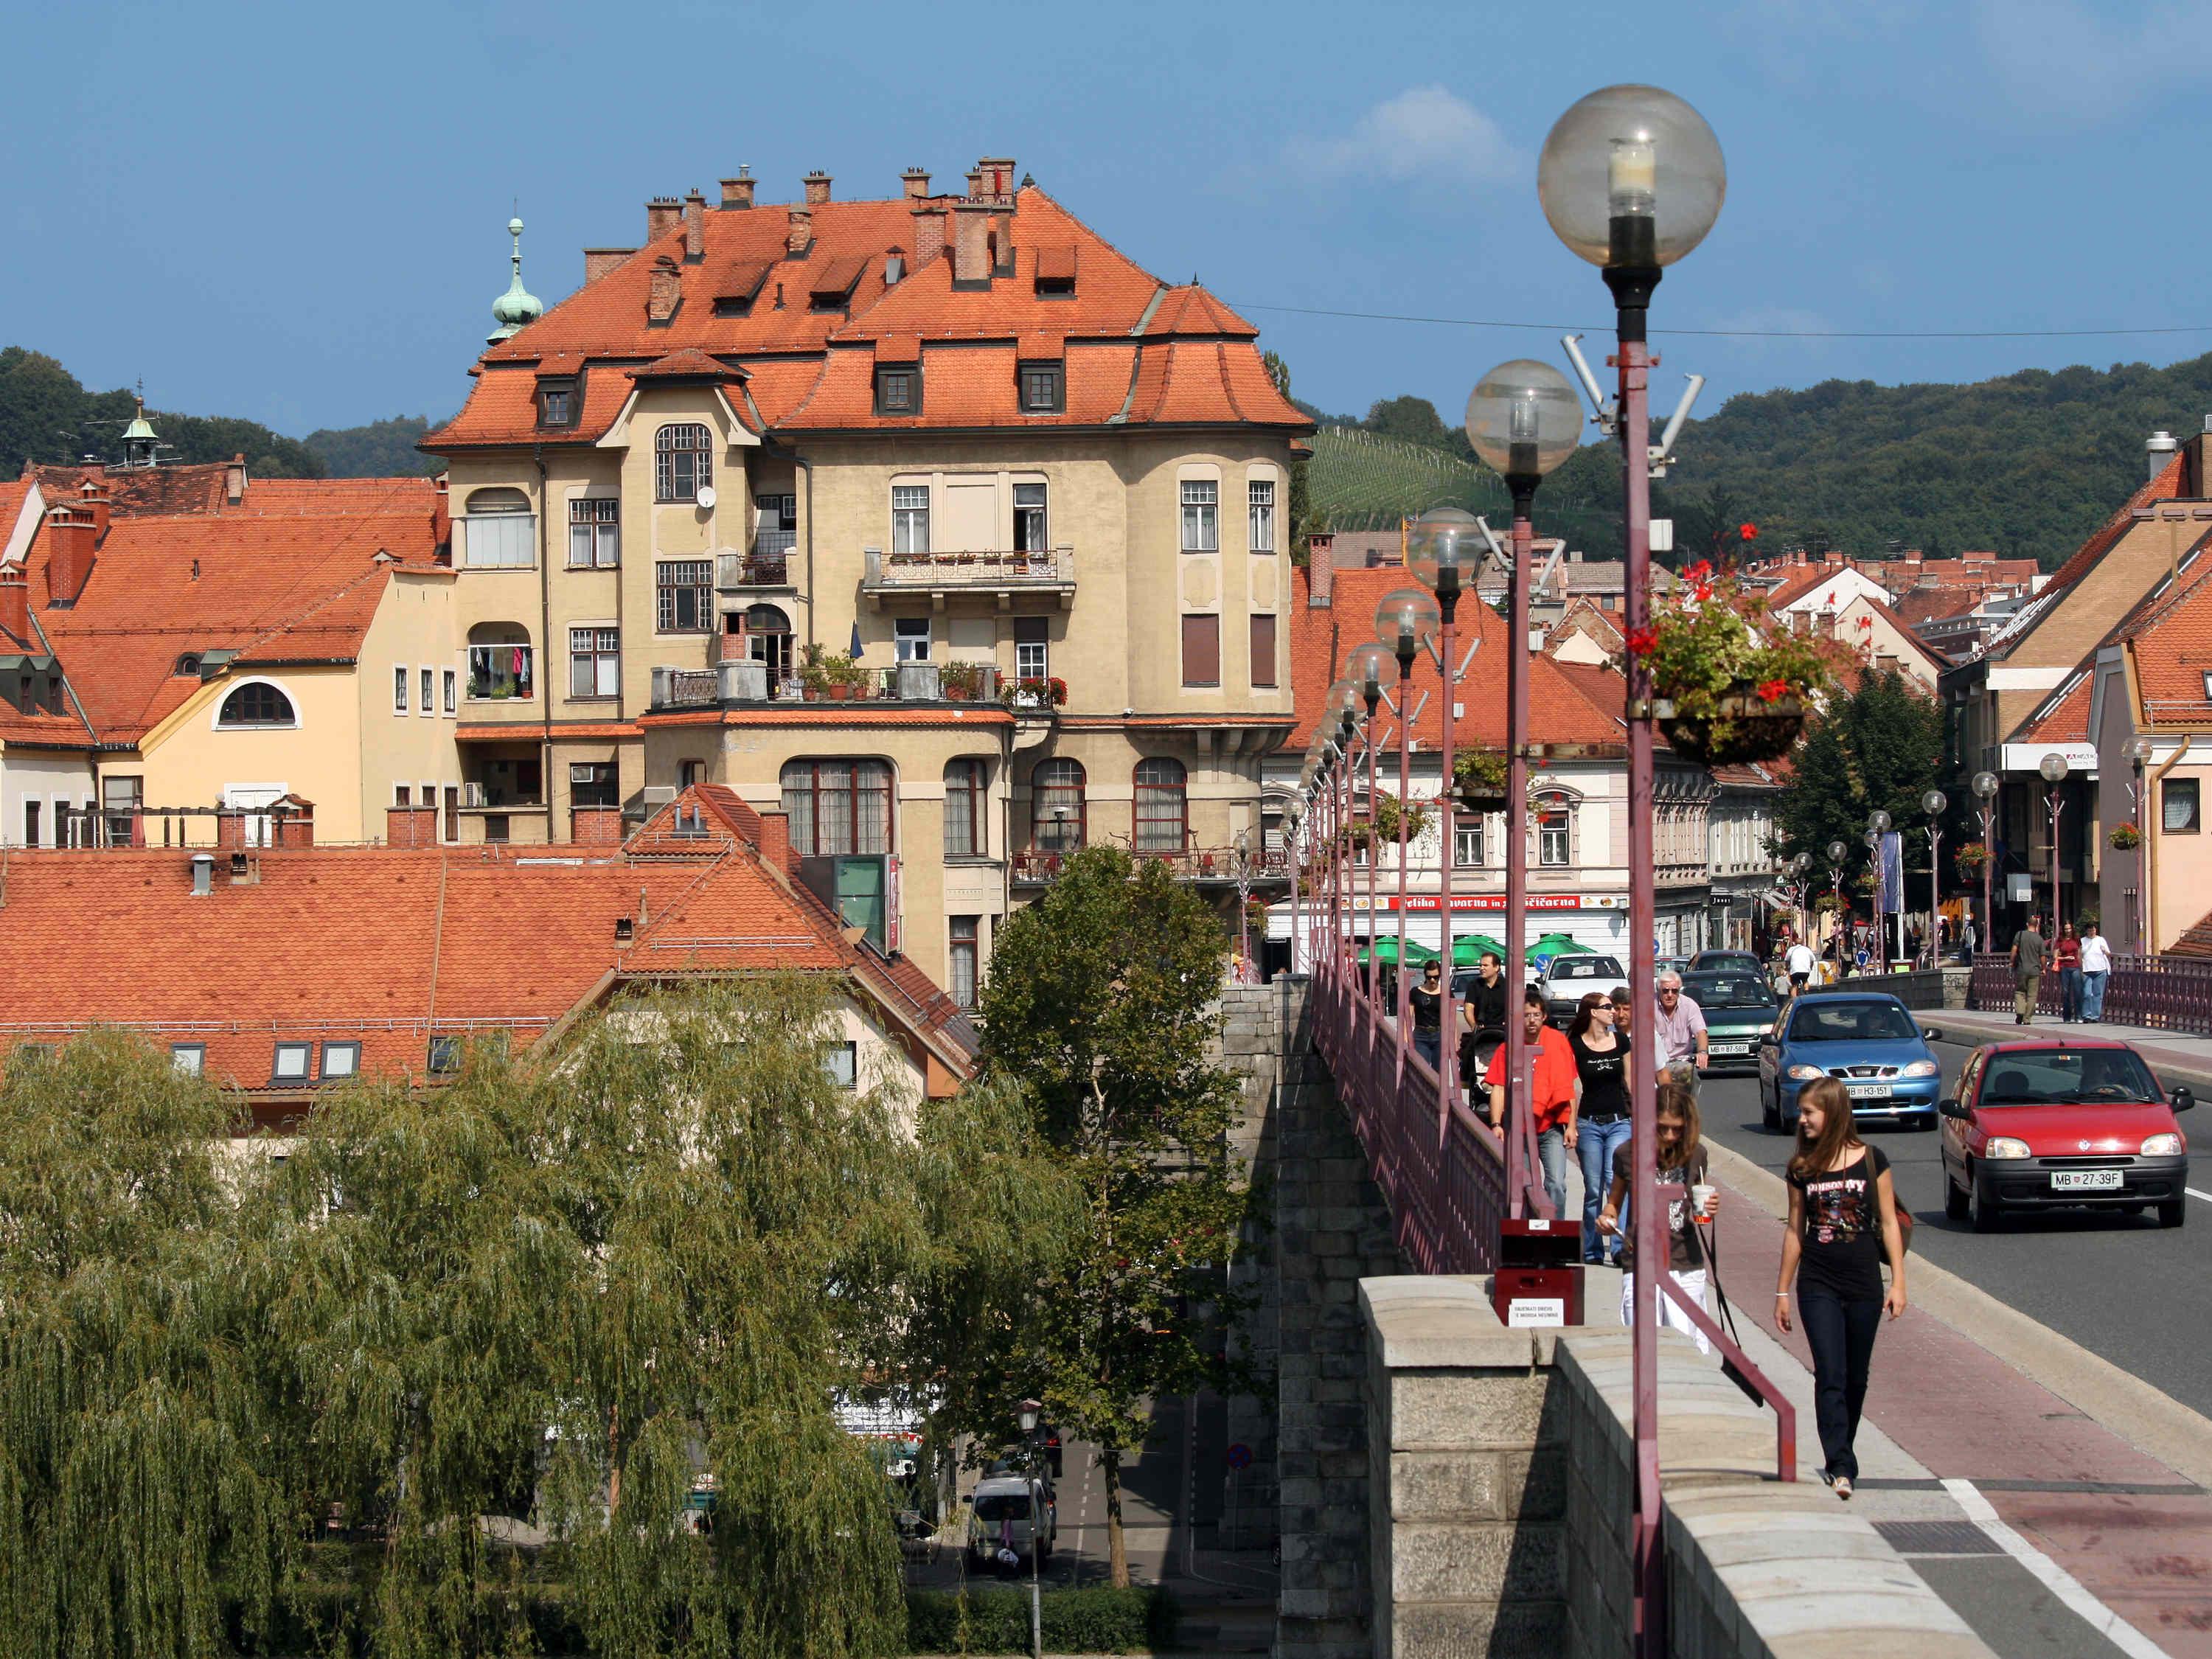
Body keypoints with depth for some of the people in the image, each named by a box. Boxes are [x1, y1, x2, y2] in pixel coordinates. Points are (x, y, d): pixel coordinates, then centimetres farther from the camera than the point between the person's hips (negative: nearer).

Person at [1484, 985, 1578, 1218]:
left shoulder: (1558, 1042, 2)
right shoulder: (1508, 1048, 2)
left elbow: (1568, 1088, 6)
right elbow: (1498, 1089, 0)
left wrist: (1571, 1126, 2)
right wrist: (1496, 1124, -13)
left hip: (1552, 1128, -1)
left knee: (1556, 1185, -12)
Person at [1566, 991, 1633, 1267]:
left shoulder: (1620, 1041, 7)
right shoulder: (1576, 1045, -1)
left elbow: (1630, 1081, 14)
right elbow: (1571, 1087, 1)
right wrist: (1571, 1125, -5)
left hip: (1619, 1122, 1)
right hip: (1589, 1123, -1)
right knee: (1593, 1190, 2)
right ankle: (1592, 1252, 10)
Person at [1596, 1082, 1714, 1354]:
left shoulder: (1695, 1154, 1)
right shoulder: (1627, 1154, -3)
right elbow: (1615, 1202, 12)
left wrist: (1707, 1210, -7)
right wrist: (1607, 1219, -9)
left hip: (1686, 1267, 1)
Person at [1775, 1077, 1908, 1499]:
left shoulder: (1871, 1160, -2)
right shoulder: (1803, 1168, 3)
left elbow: (1888, 1223, 1)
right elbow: (1795, 1231, 9)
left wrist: (1898, 1282, -3)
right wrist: (1782, 1291, 10)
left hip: (1863, 1286, 0)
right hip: (1818, 1286, 0)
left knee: (1856, 1378, 10)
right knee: (1830, 1376, -11)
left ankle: (1840, 1457, 26)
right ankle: (1841, 1468, -17)